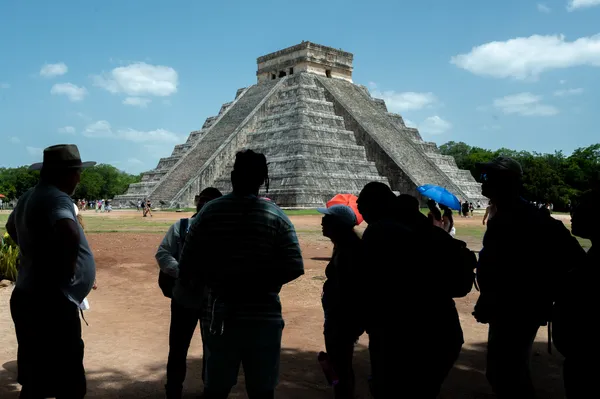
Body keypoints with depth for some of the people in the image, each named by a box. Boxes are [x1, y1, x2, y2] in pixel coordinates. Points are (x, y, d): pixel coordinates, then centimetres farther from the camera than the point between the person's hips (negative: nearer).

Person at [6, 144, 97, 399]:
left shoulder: (30, 196, 12)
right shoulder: (56, 198, -18)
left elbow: (11, 227, 34)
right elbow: (70, 234, -40)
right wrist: (67, 270, -23)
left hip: (31, 298, 10)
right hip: (51, 304, -10)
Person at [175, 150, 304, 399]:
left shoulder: (210, 212, -4)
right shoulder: (276, 216, -6)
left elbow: (188, 262, -3)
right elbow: (294, 268, -12)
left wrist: (185, 287, 18)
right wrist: (263, 282, 6)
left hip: (219, 315, 1)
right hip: (264, 317, -1)